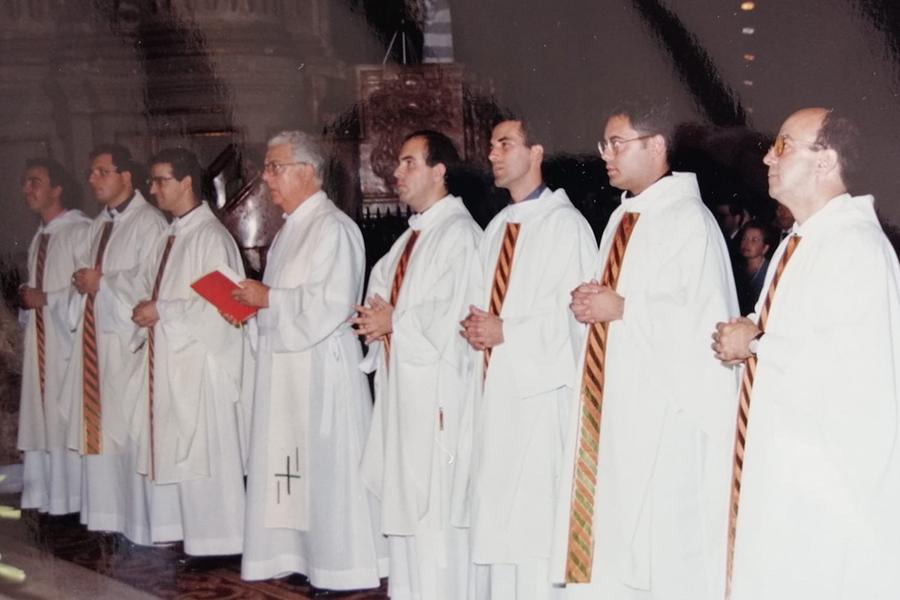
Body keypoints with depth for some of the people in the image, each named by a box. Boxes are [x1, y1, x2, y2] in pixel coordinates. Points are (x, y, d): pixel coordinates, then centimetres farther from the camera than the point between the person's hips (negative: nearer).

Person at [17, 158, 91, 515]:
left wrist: (45, 299, -12)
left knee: (71, 416, -7)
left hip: (70, 342, -8)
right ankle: (49, 497, 15)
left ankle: (76, 498, -1)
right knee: (42, 416, 8)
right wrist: (27, 297, 4)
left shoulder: (80, 231, -9)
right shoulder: (40, 237, 18)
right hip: (41, 343, 8)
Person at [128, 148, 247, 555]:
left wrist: (160, 312, -14)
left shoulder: (211, 237, -12)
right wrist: (145, 311, 1)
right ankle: (177, 532, 22)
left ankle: (213, 541, 6)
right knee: (168, 450, 12)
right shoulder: (169, 236, 15)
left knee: (201, 452, -3)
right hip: (165, 359, 9)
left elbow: (216, 306, -19)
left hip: (198, 361, -9)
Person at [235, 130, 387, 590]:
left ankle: (344, 568, 8)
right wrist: (252, 303, 5)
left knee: (326, 465, -3)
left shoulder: (332, 228, -14)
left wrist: (268, 298, -16)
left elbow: (330, 303, -23)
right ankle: (299, 555, 23)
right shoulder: (292, 228, 16)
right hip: (284, 363, 10)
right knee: (289, 462, 13)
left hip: (320, 365, -10)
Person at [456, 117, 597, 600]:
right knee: (491, 518, 12)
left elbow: (577, 312, -14)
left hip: (539, 391, -8)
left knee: (533, 518, -4)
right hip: (493, 387, 8)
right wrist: (477, 326, -2)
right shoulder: (496, 227, 16)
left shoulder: (564, 224, -8)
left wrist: (506, 332, -15)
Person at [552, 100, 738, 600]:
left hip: (666, 412, -9)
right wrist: (590, 303, 0)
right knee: (610, 537, 12)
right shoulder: (621, 218, 15)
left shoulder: (688, 220, -12)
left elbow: (708, 318, -20)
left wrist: (623, 309, -18)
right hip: (612, 405, 9)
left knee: (665, 547, -1)